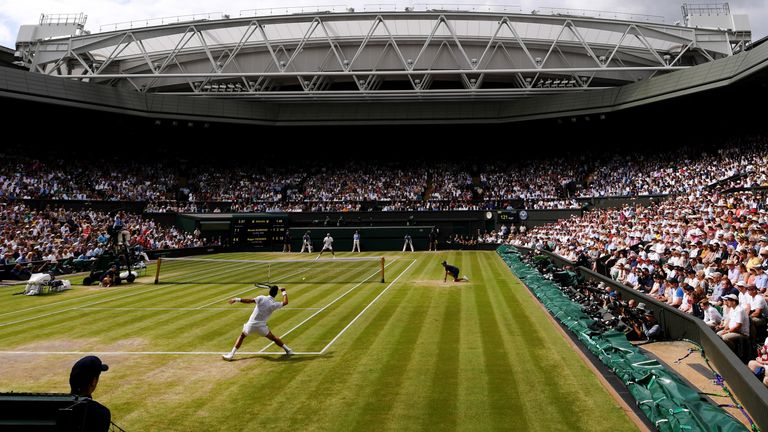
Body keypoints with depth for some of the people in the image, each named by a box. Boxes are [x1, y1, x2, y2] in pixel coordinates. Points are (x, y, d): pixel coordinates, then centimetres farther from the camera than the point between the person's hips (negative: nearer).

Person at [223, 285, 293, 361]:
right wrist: (284, 292, 20)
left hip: (251, 324, 0)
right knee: (273, 338, 18)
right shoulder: (274, 305, -5)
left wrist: (237, 299, -16)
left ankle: (231, 354, 14)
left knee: (242, 336, 21)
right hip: (261, 326, 0)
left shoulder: (261, 298, -9)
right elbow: (285, 302, 9)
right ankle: (288, 350, 22)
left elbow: (249, 301, -18)